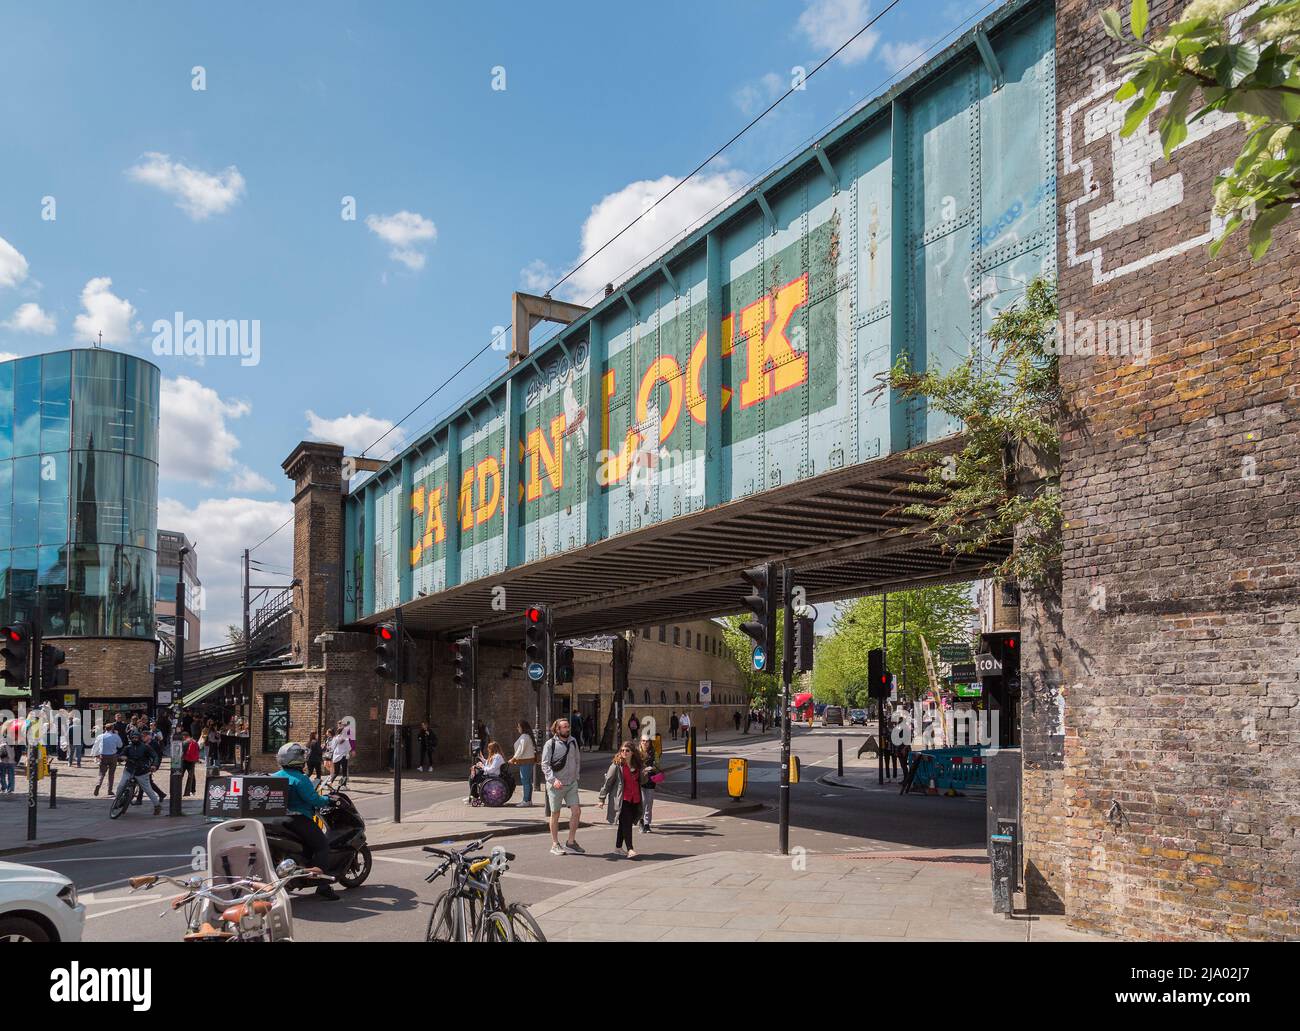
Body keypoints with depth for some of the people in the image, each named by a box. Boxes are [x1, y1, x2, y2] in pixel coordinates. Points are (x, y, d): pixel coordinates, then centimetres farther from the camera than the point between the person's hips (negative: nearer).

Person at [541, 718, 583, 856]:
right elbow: (545, 764, -11)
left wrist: (576, 776, 8)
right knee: (555, 814, 6)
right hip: (556, 785, -4)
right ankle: (555, 845, 17)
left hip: (571, 783, 4)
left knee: (576, 811, -3)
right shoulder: (550, 744, -8)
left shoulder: (573, 741, 7)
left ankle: (571, 842, 11)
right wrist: (553, 779, -21)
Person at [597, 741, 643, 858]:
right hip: (622, 799, -6)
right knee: (626, 823, -14)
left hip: (634, 799, 6)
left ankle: (618, 846, 25)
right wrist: (602, 798, -6)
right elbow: (608, 781, -6)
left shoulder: (637, 765, 10)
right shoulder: (616, 765, -7)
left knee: (625, 823, 13)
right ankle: (630, 849, -16)